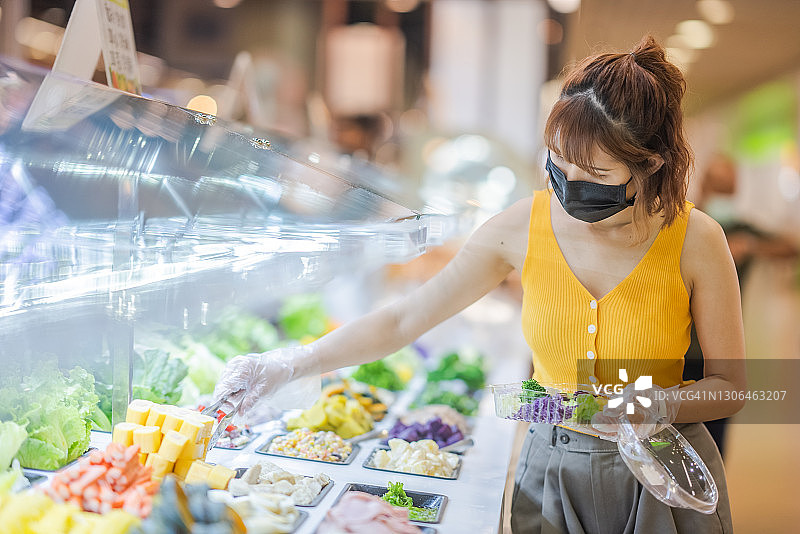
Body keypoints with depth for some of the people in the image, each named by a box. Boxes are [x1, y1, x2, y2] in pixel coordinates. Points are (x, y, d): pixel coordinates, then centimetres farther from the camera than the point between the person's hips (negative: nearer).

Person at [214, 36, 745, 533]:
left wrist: (660, 407, -26)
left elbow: (729, 385, -5)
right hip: (551, 469, 2)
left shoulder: (695, 240, -17)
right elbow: (402, 320, -8)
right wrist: (286, 364, -15)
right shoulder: (523, 227, -13)